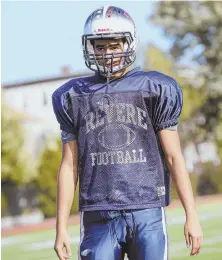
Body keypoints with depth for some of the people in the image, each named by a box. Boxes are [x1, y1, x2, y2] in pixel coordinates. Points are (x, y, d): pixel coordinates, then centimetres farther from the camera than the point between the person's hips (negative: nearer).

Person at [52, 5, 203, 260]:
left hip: (147, 212, -1)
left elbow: (174, 157, 3)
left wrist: (191, 216, -2)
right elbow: (69, 165, 10)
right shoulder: (74, 97, 9)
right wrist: (61, 227, 7)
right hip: (98, 217, 1)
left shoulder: (154, 90, 4)